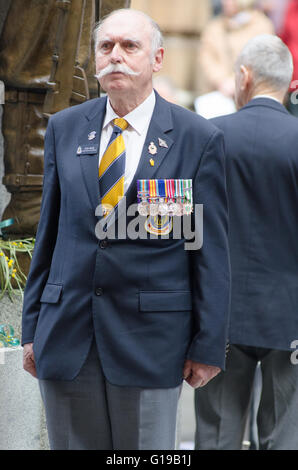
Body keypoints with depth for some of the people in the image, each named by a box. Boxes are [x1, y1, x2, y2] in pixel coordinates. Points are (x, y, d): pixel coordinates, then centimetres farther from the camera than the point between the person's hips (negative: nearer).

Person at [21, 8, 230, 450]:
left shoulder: (199, 138, -2)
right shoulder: (64, 128, 8)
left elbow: (211, 249, -2)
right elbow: (48, 232, 11)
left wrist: (208, 346, -4)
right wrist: (33, 327, 9)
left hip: (150, 341, -3)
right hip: (66, 338, 3)